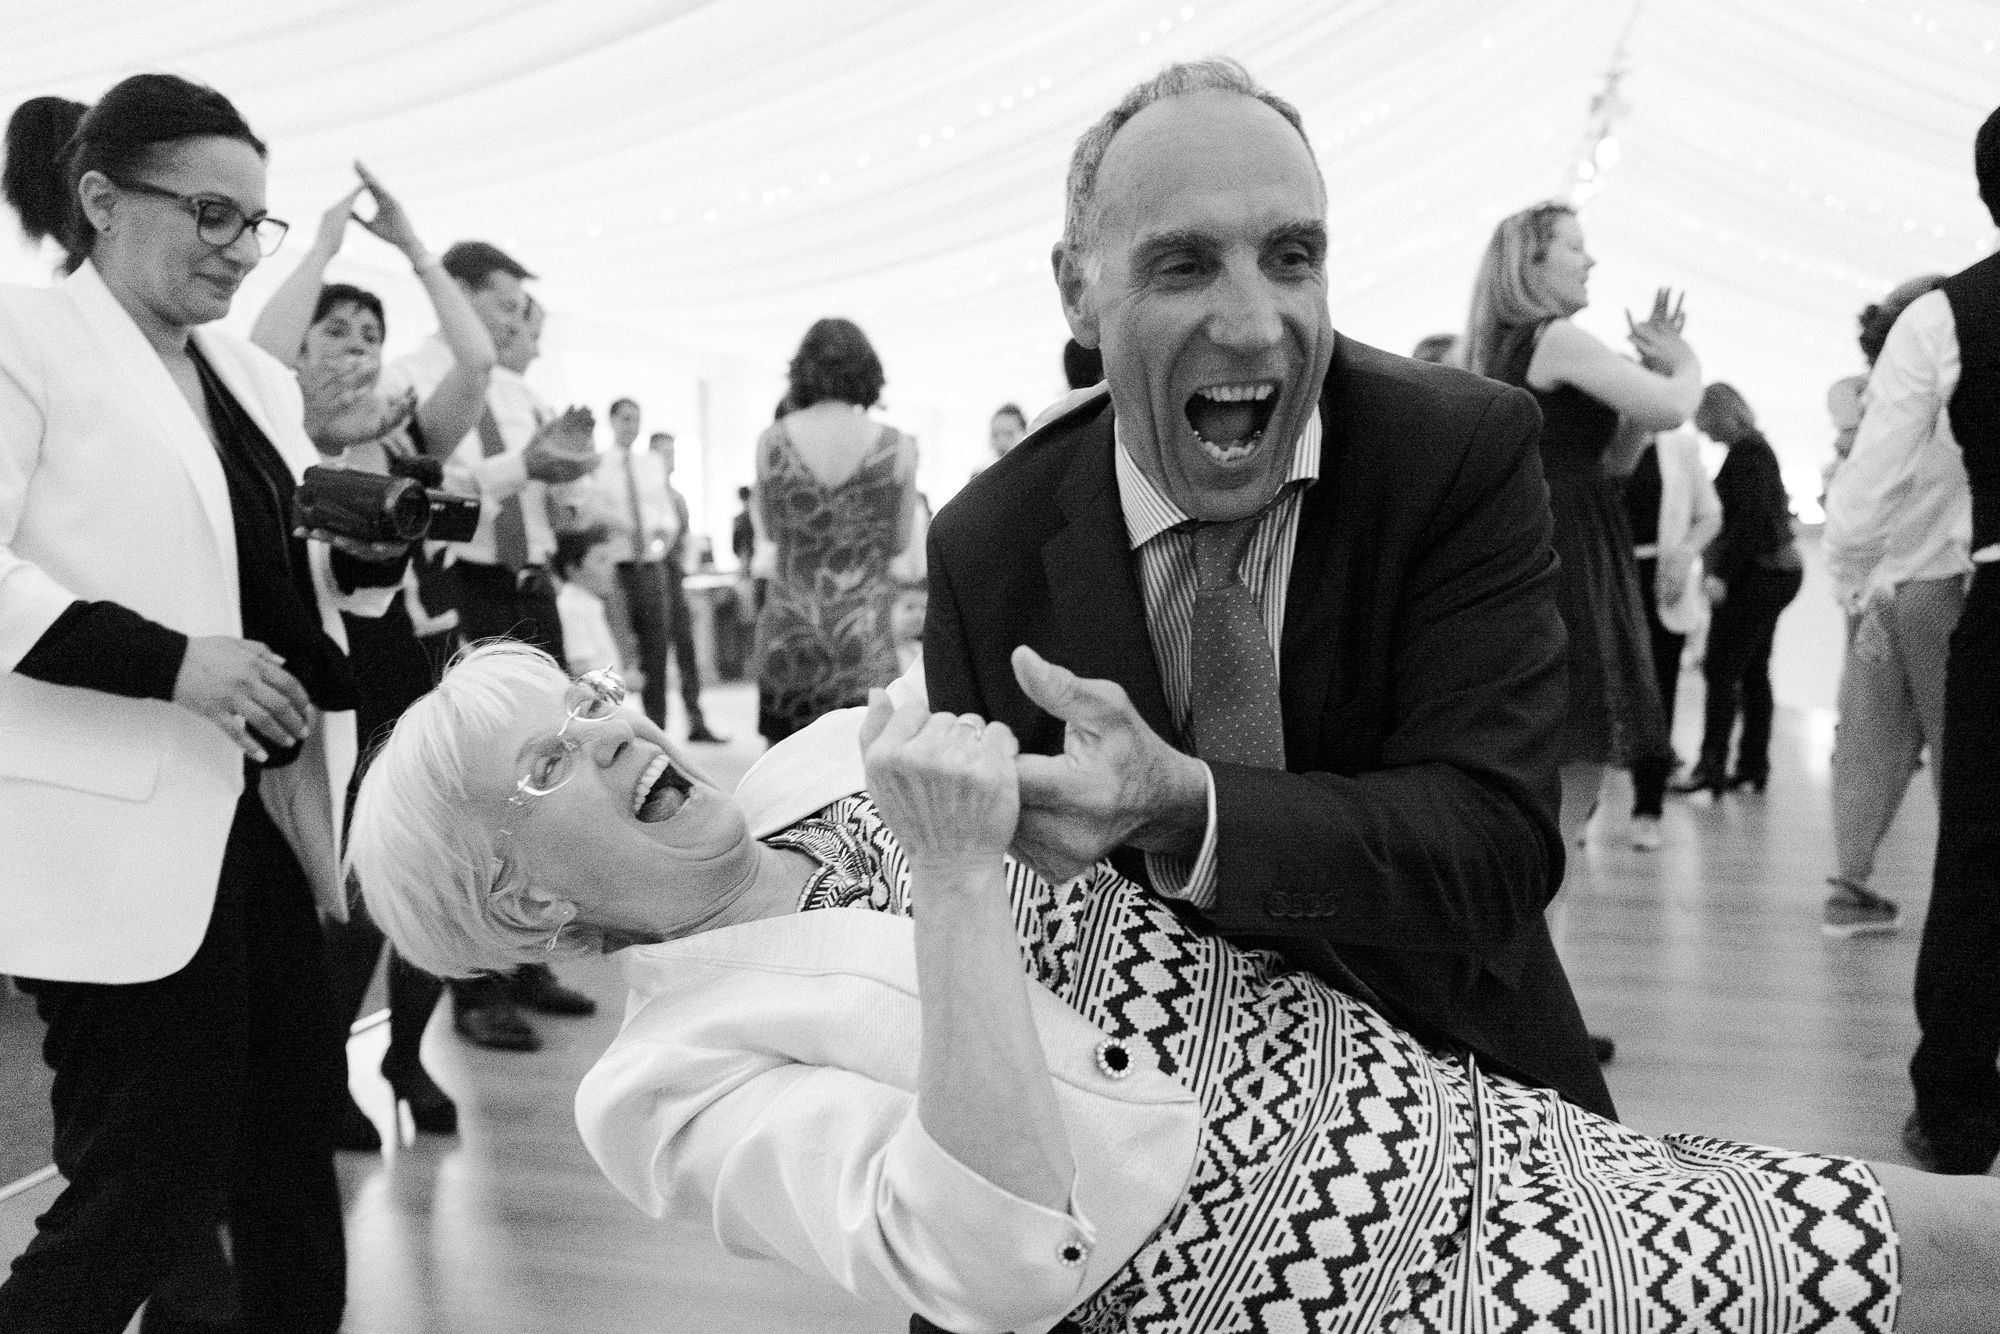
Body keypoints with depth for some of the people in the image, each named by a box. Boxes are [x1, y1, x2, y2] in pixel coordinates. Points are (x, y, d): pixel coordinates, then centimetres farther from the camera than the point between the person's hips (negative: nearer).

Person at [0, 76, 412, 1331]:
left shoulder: (256, 376, 16)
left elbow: (309, 583, 24)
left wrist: (379, 541, 5)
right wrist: (171, 660, -24)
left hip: (272, 821, 7)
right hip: (124, 831, -7)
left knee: (290, 1168, 16)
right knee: (146, 1200, 0)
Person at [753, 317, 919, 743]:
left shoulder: (771, 442, -1)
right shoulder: (898, 448, -4)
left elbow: (769, 529, 11)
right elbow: (899, 542, 6)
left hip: (788, 631, 1)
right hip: (866, 637, -1)